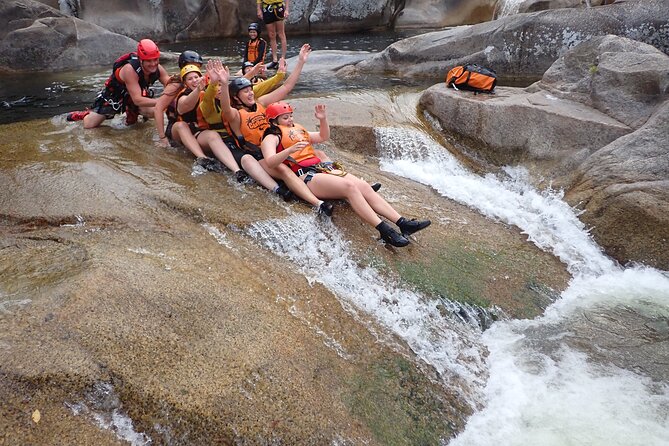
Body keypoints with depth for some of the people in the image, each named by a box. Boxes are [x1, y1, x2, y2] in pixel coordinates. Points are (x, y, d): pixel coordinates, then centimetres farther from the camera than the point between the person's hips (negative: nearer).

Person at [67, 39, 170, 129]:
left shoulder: (157, 68, -24)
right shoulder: (130, 69, -40)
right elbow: (137, 100, -43)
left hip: (137, 93, 5)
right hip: (114, 95, -4)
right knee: (89, 125, -2)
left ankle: (132, 112, 12)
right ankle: (86, 114, 35)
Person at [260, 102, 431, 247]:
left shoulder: (299, 131, 28)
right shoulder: (272, 138, 5)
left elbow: (323, 136, 34)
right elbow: (270, 161, -14)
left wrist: (323, 119, 16)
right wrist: (290, 150, -30)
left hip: (324, 168, 8)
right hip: (305, 176, -8)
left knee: (365, 187, -13)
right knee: (350, 186, -30)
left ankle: (403, 223, -21)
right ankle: (385, 231, -38)